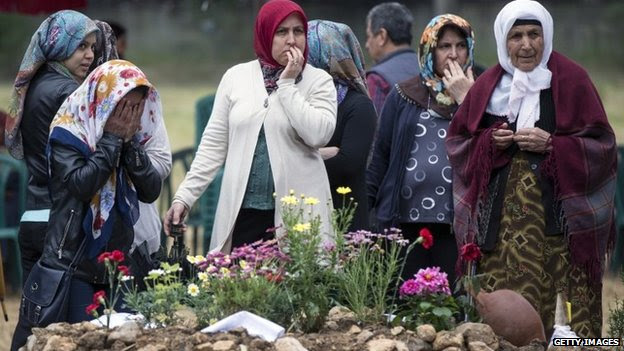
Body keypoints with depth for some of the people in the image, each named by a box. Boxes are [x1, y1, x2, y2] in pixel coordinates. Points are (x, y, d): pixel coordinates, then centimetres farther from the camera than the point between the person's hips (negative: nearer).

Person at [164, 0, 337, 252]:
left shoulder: (318, 81, 3)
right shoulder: (236, 77, 9)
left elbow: (318, 135, -14)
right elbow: (214, 145, 10)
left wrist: (287, 84, -8)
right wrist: (184, 196, 3)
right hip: (242, 211, 2)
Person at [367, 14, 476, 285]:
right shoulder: (404, 96, 9)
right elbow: (381, 156, 10)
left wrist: (466, 100, -9)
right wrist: (364, 208, 6)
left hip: (456, 222, -1)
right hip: (405, 220, 1)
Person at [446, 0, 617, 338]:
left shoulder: (571, 79, 0)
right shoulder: (488, 85, 11)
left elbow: (601, 145, -2)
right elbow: (457, 141, 14)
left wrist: (551, 144, -14)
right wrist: (490, 141, -6)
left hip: (556, 210, -3)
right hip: (499, 215, 3)